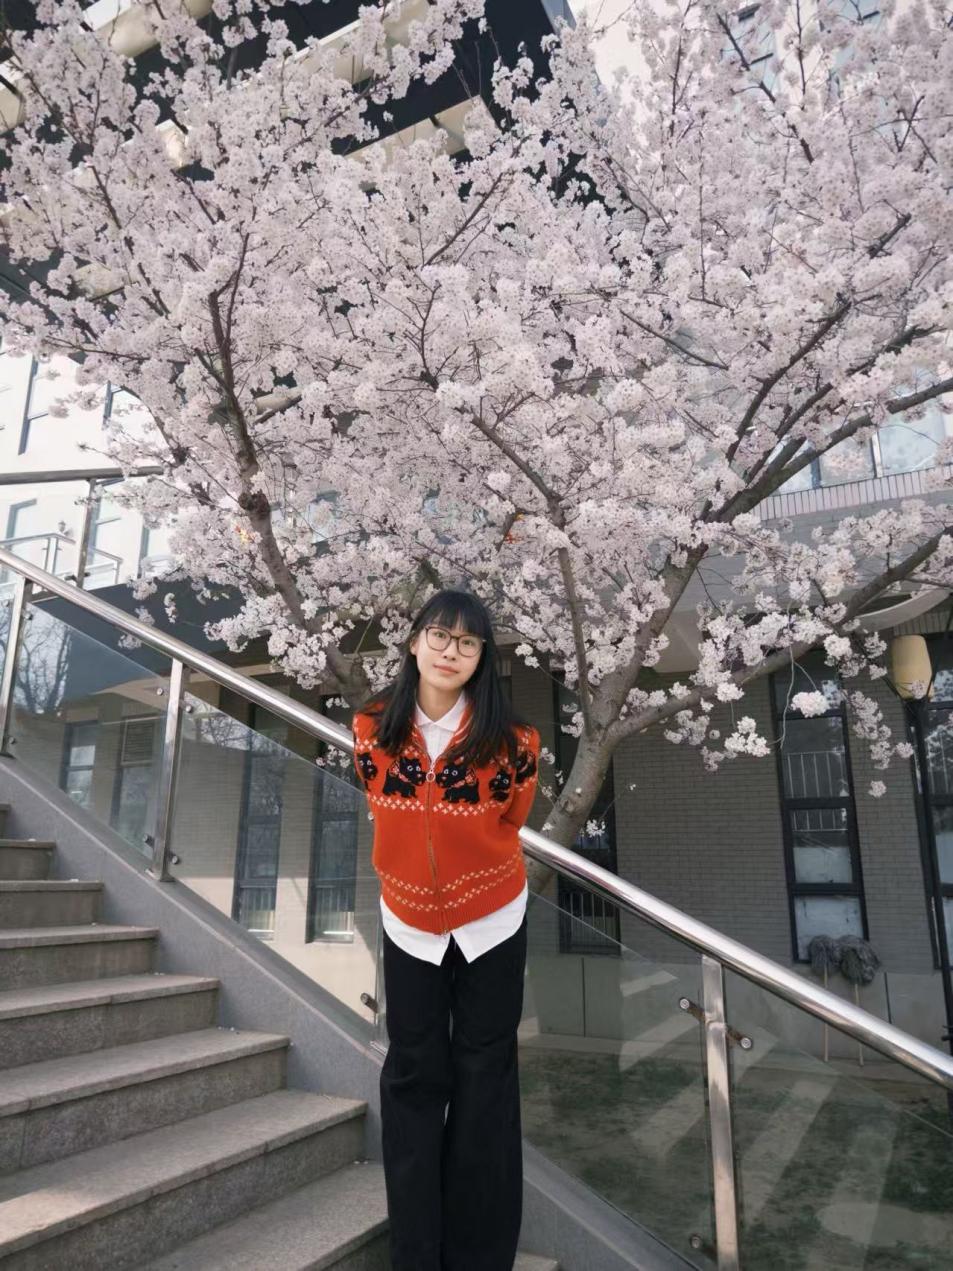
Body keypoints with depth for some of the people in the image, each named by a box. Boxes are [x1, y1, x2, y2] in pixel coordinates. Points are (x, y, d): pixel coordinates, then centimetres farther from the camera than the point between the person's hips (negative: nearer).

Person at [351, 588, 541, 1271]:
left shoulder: (511, 739, -21)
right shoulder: (373, 725, -13)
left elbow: (509, 820, -2)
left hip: (492, 921, -2)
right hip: (410, 920, 2)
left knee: (483, 1077, 12)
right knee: (413, 1075, 14)